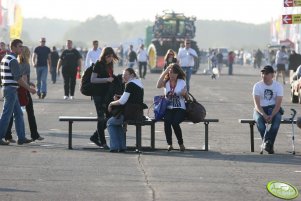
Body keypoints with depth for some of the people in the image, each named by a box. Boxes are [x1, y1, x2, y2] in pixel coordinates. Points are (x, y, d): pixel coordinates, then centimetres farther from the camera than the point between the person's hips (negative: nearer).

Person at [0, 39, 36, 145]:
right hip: (11, 89, -10)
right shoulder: (13, 60, -16)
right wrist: (29, 88, -14)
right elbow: (18, 78, -20)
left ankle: (21, 137, 12)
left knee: (18, 114, 12)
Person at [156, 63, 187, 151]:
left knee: (175, 122, -31)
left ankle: (181, 143, -11)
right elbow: (158, 85, -15)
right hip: (168, 108, 1)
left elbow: (186, 97, 9)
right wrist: (165, 71, -13)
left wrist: (185, 93, -17)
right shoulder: (166, 82, 8)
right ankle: (169, 144, -21)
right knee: (167, 121, -32)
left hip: (180, 109, -1)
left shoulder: (182, 82, 6)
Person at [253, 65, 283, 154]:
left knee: (277, 118, -35)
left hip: (273, 108, 0)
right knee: (259, 119, -35)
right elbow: (257, 104, -12)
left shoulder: (278, 86, -3)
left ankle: (267, 143, -34)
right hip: (260, 109, 0)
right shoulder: (257, 86, -4)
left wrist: (271, 115, -29)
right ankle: (269, 144, -30)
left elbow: (278, 104, -11)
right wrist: (264, 115, -30)